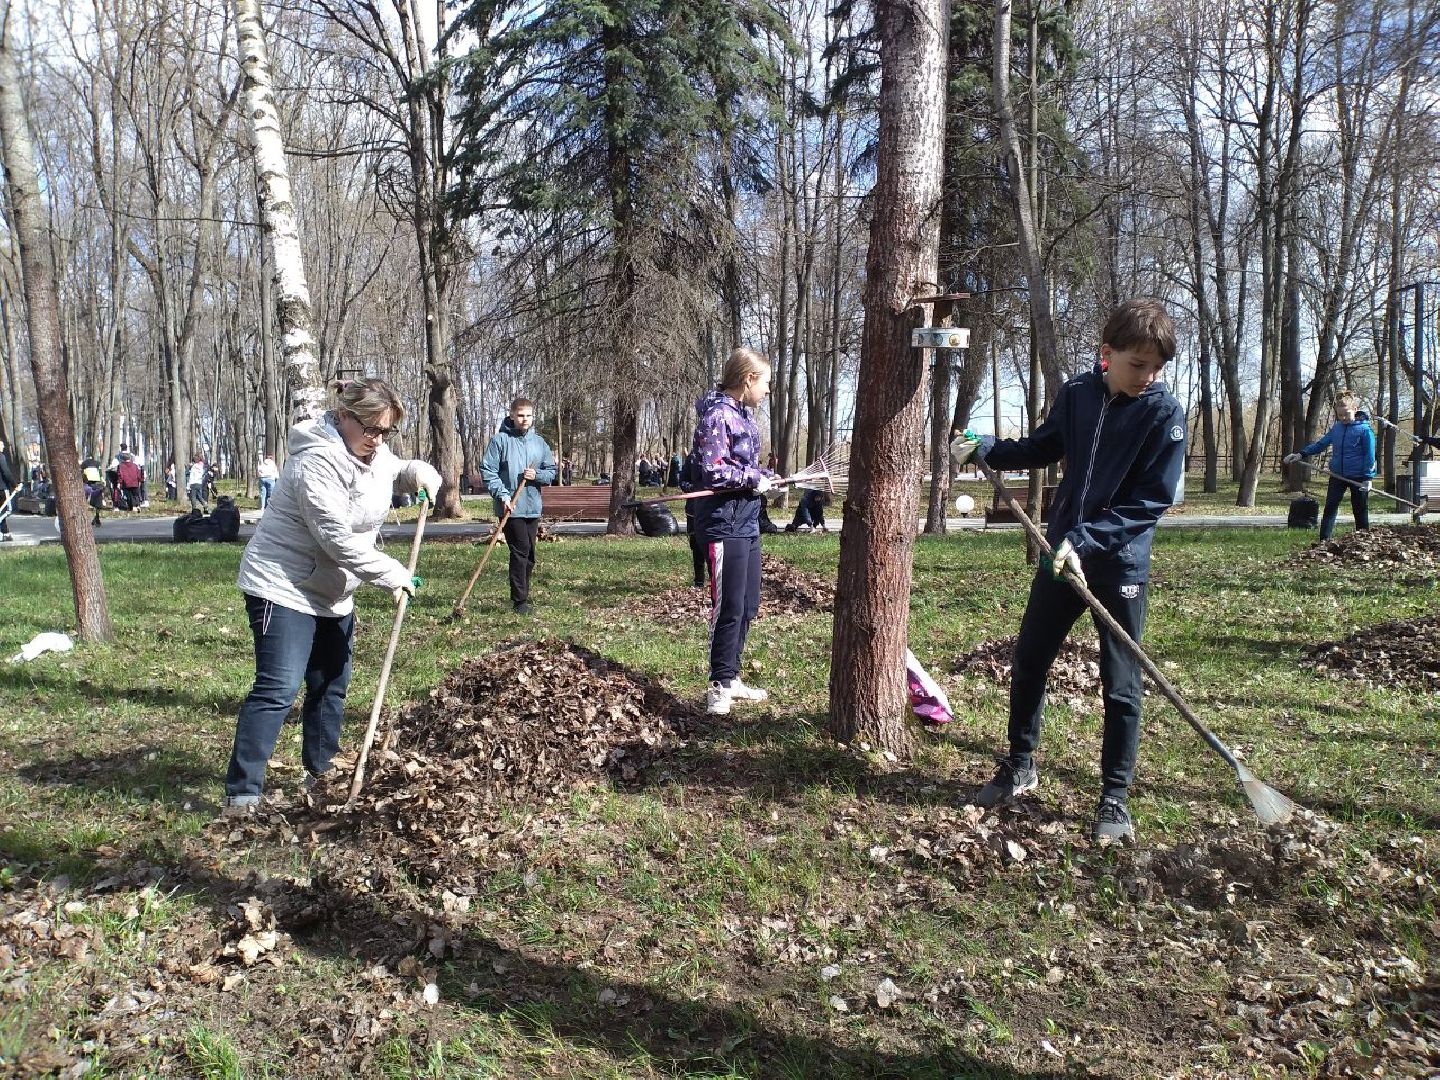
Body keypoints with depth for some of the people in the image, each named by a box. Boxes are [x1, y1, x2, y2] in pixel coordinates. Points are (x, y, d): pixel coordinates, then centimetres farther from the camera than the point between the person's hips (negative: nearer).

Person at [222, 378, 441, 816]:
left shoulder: (372, 453, 3)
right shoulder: (317, 462, -24)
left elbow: (395, 470, 26)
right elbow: (338, 538, -28)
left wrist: (419, 472, 2)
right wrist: (392, 574, -22)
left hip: (332, 592, 9)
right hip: (284, 586, -9)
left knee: (331, 684, 15)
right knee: (279, 687, -15)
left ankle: (320, 771, 31)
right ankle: (242, 793, -11)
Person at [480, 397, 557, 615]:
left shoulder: (539, 442, 10)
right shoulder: (500, 440, -5)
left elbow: (551, 472, 13)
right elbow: (487, 471, -8)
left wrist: (537, 475, -8)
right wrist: (503, 495, -17)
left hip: (533, 507, 5)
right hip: (510, 507, -5)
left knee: (529, 554, 11)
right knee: (520, 551, -9)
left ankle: (521, 595, 25)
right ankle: (520, 600, -4)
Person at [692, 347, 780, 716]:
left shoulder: (741, 414, 16)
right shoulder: (717, 415, -15)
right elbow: (712, 471, -21)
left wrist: (765, 476, 6)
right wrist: (754, 479, -12)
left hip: (747, 523, 10)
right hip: (724, 524, -10)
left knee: (747, 606, 14)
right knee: (729, 608, -4)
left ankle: (730, 678, 26)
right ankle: (719, 686, 7)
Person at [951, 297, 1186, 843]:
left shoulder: (1165, 413, -12)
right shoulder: (1077, 394, 0)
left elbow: (1152, 499, -15)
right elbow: (1043, 448, 16)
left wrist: (1086, 540, -22)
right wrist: (983, 447, 4)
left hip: (1121, 566, -4)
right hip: (1061, 554, 4)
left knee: (1121, 687, 3)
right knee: (1026, 664, 13)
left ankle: (1115, 798, 19)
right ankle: (1020, 766, 33)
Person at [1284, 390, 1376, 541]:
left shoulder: (1365, 430, -11)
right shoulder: (1336, 428, 5)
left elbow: (1370, 455, -11)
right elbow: (1320, 444, 9)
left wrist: (1367, 478, -16)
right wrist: (1301, 454, -3)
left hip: (1358, 477, -5)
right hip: (1337, 476, 5)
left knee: (1360, 511, 6)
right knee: (1329, 508, 0)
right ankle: (1324, 541, 0)